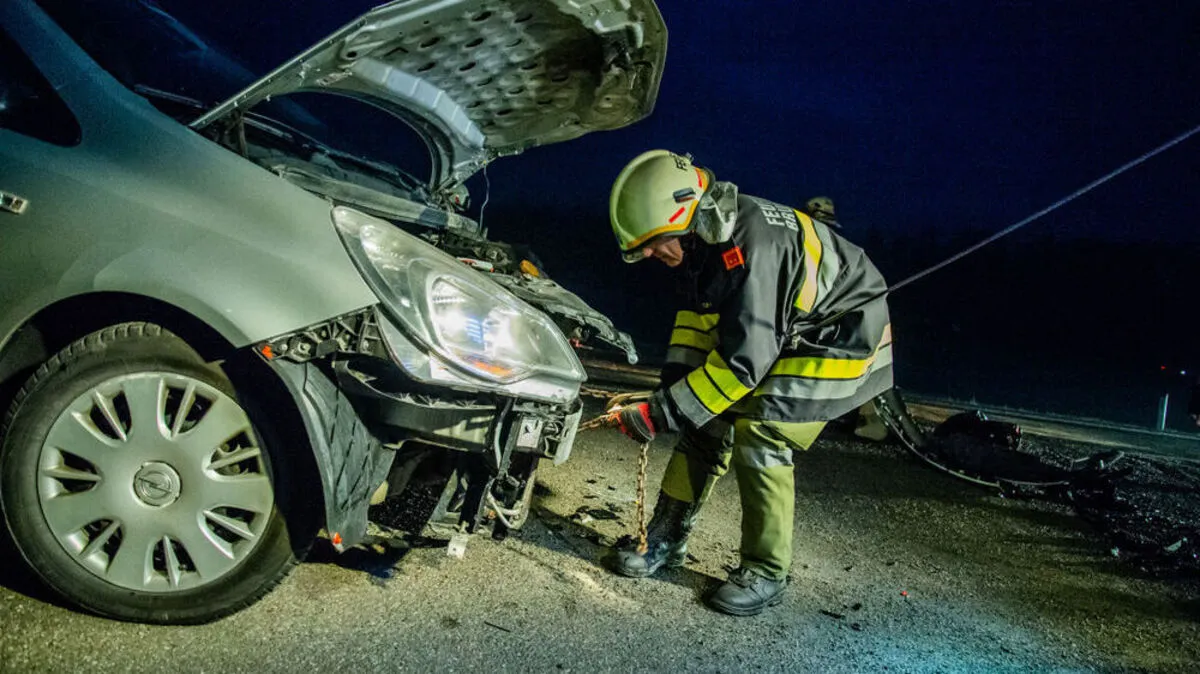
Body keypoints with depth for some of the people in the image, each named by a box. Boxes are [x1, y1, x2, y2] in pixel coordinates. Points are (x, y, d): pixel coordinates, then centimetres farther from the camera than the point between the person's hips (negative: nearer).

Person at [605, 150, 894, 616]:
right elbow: (697, 317, 4)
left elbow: (743, 360, -35)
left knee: (759, 439, -17)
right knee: (706, 424, 2)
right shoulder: (706, 237, -7)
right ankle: (667, 538, 15)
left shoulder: (751, 246, -36)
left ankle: (766, 573, 1)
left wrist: (662, 413, -30)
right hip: (782, 332, 9)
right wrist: (671, 391, -7)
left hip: (843, 338, -9)